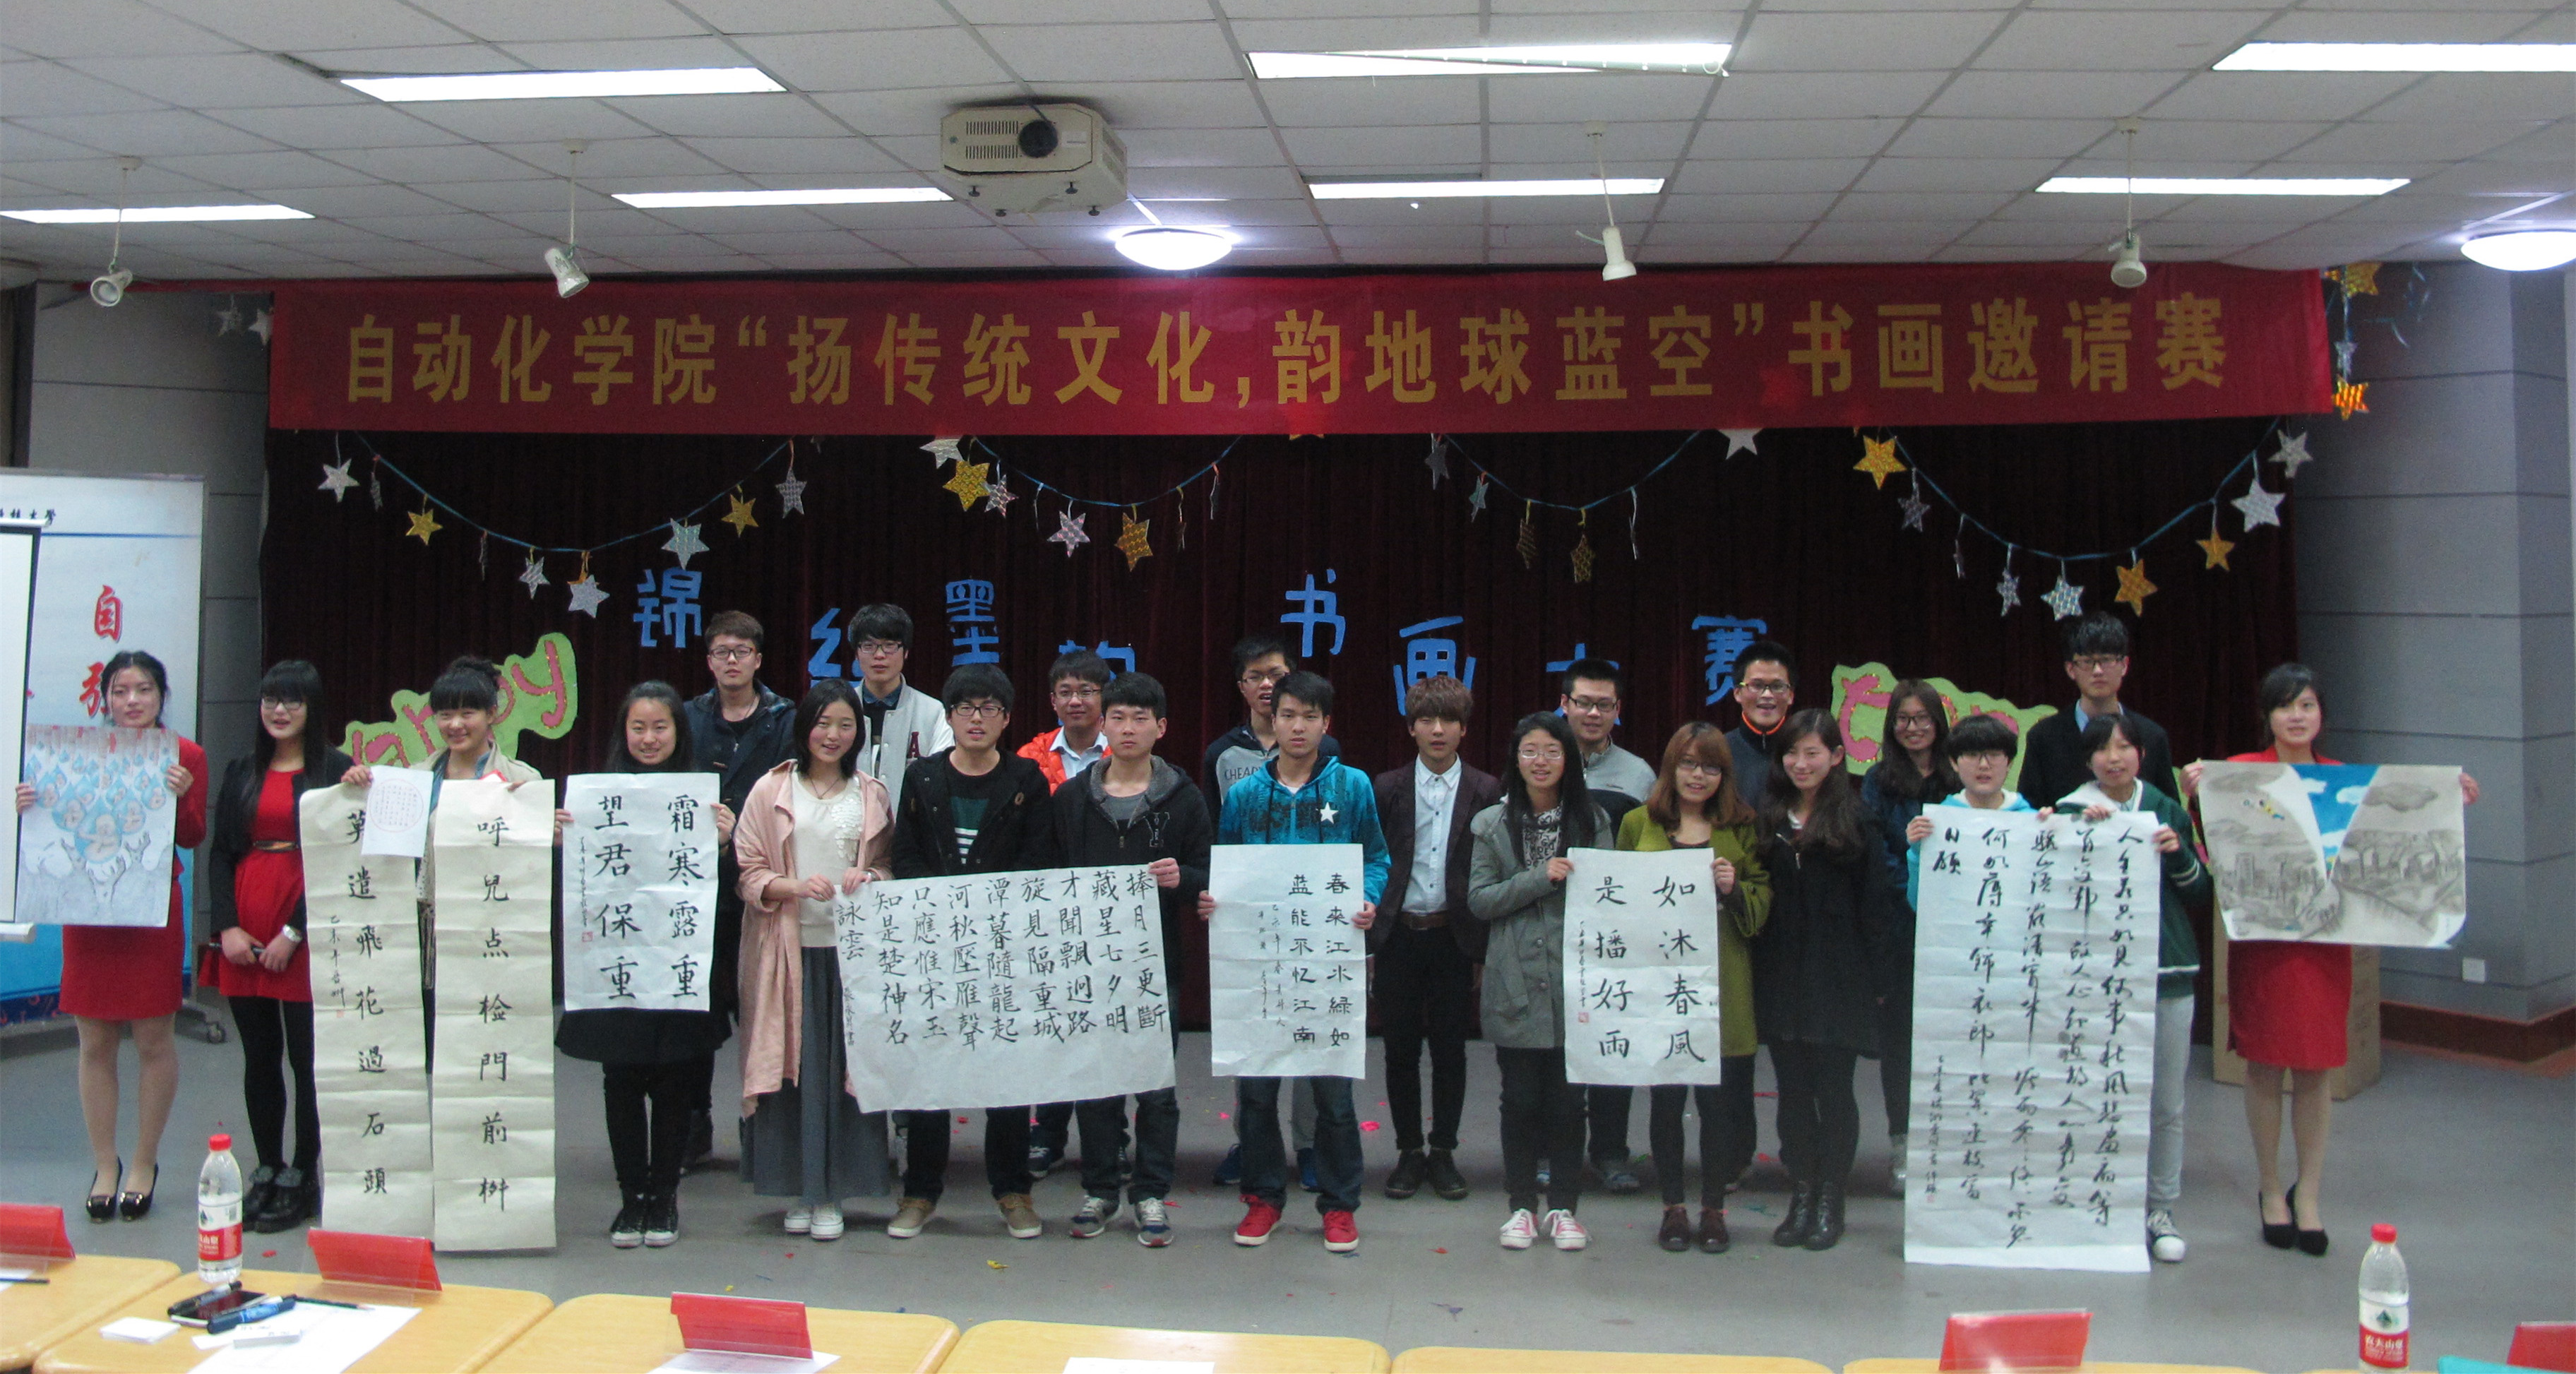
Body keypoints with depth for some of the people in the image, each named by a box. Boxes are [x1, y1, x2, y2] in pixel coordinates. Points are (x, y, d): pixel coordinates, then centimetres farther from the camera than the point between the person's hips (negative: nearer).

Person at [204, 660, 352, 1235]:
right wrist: (227, 925, -4)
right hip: (244, 933, 5)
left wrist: (293, 933, -12)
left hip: (304, 933, -5)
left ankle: (303, 1177, 8)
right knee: (259, 1056, 11)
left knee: (306, 1057, -1)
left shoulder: (335, 770, -3)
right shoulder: (242, 772, 13)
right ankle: (267, 1170, 20)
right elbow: (220, 853, 10)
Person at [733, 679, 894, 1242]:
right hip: (788, 947, -1)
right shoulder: (771, 790, 4)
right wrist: (796, 887, -17)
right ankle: (798, 1188, 12)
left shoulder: (871, 794, 10)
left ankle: (832, 1193, 9)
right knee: (792, 1065, -1)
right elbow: (749, 872, 1)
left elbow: (890, 868, 15)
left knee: (846, 1067, 0)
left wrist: (868, 879, -7)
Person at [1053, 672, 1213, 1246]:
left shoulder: (1184, 798, 4)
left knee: (1157, 1082, 2)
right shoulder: (1071, 797, 8)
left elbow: (1208, 876, 4)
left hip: (1156, 960, -1)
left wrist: (1181, 879, -17)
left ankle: (1151, 1194, 13)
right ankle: (1099, 1189, 19)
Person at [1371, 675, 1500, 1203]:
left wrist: (1485, 943, -3)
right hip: (1398, 936, 1)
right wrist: (1367, 931, -2)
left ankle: (1443, 1153, 19)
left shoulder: (1486, 791, 1)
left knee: (1450, 1049, 6)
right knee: (1401, 1049, 6)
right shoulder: (1386, 788, 3)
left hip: (1454, 937, 0)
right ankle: (1409, 1152, 18)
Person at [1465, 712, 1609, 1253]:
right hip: (1516, 983, 0)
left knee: (1568, 1097, 4)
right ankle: (1522, 1205, 18)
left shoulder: (1592, 821, 6)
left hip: (1573, 980, 0)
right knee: (1521, 1098, 5)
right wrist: (1539, 878, -13)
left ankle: (1563, 1207, 17)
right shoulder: (1493, 823, 5)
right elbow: (1479, 899, -2)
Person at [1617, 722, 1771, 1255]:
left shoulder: (1741, 827, 8)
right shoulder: (1638, 823, 8)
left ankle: (1714, 1208, 15)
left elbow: (1764, 901, 7)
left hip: (1721, 984, 0)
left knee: (1717, 1096, 2)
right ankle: (1673, 1207, 16)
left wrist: (1735, 888, -11)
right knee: (1665, 1097, 4)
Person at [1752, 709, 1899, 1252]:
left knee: (1833, 1090, 3)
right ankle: (1801, 1194, 19)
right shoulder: (1769, 818, 8)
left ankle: (1830, 1200, 14)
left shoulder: (1855, 822, -3)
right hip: (1780, 978, 4)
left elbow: (1877, 903, -4)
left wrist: (1878, 977, -8)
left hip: (1838, 980, -4)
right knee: (1793, 1090, 9)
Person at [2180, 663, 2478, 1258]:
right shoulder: (2242, 772, -3)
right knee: (2264, 1064, 4)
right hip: (2261, 936, -3)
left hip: (2326, 937, 3)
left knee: (2315, 1067, 5)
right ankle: (2270, 1190, 20)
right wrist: (2192, 796, -25)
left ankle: (2308, 1194, 17)